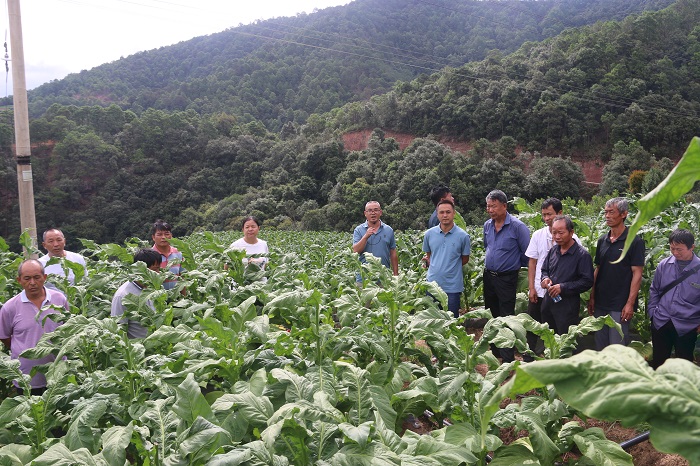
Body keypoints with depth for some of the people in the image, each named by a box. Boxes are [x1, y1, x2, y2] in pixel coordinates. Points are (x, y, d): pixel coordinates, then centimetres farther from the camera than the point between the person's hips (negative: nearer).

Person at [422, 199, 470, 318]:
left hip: (453, 286, -2)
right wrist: (432, 266, 3)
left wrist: (450, 267, 1)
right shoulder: (429, 234, 3)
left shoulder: (463, 236, -5)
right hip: (432, 284, 3)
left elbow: (465, 259, 5)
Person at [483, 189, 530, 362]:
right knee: (491, 315, 15)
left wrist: (514, 264, 4)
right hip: (488, 275, 7)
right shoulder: (487, 225, 5)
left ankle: (508, 359, 3)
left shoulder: (517, 226, -15)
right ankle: (495, 353, 28)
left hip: (507, 278, -6)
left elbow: (527, 254, -8)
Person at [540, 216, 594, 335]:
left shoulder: (582, 255, -12)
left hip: (568, 306, -6)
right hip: (548, 302, 6)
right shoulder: (553, 250, 9)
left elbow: (587, 282, -15)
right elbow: (544, 270, 21)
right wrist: (545, 278, -3)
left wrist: (563, 288, -21)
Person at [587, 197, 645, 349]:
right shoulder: (602, 240, 9)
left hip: (620, 306, -6)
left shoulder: (635, 242, -8)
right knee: (600, 346, 14)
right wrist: (592, 297, 9)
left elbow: (637, 274, -11)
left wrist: (630, 304, -16)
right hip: (600, 303, 6)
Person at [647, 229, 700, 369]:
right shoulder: (664, 265, -1)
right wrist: (652, 312, 6)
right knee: (658, 362, 15)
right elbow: (654, 290, 11)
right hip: (660, 323, 2)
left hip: (686, 327, -2)